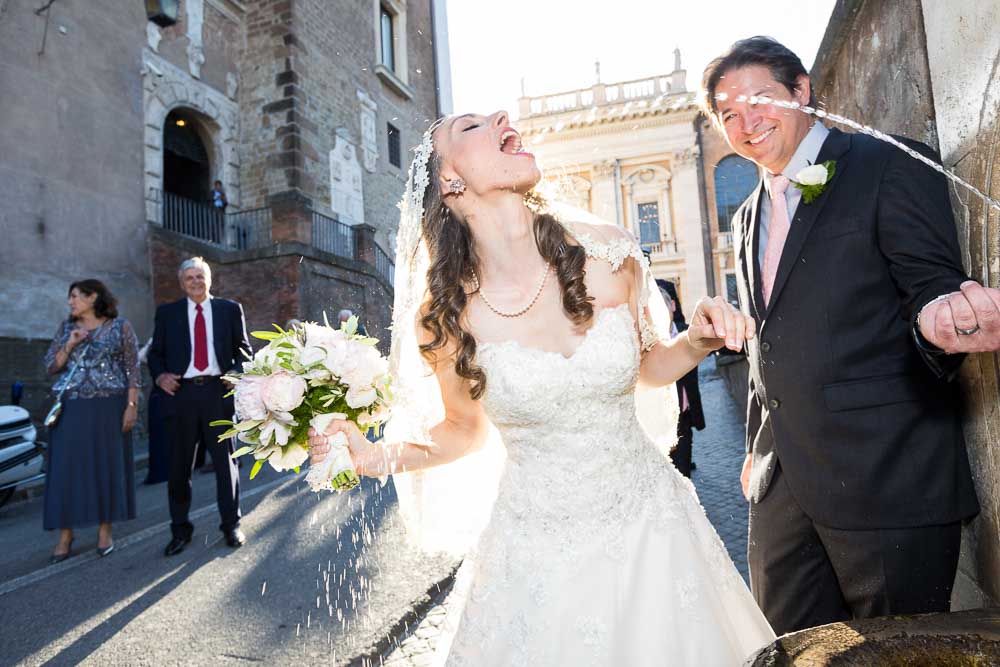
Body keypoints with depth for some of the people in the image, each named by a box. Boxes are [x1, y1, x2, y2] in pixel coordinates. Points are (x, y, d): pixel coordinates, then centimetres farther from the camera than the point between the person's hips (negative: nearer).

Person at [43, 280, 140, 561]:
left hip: (108, 408, -3)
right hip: (70, 408, 3)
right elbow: (51, 366, 9)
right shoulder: (66, 327, 11)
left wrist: (132, 405, -9)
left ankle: (105, 531, 13)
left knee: (108, 465, 3)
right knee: (67, 467, 2)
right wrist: (70, 345, -7)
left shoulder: (121, 326, 1)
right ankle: (65, 535, 10)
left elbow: (133, 369, -2)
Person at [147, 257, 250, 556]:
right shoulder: (167, 312, 9)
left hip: (218, 390, -1)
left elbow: (243, 348, 8)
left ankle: (231, 524, 19)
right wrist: (159, 375, -7)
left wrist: (238, 373, -10)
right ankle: (180, 529, 23)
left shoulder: (230, 309, 7)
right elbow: (156, 352, 12)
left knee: (225, 459, 6)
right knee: (179, 464, 8)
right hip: (181, 392, 1)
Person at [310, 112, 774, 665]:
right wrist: (378, 456, -14)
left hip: (649, 524, 3)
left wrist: (699, 340, -13)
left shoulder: (607, 255, -12)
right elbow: (464, 430, 1)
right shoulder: (446, 315, -14)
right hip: (539, 553, -2)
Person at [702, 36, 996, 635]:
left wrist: (940, 321, -35)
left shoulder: (892, 167, -4)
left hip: (887, 479, -6)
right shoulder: (748, 218, 14)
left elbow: (933, 290, -10)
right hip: (781, 485, 6)